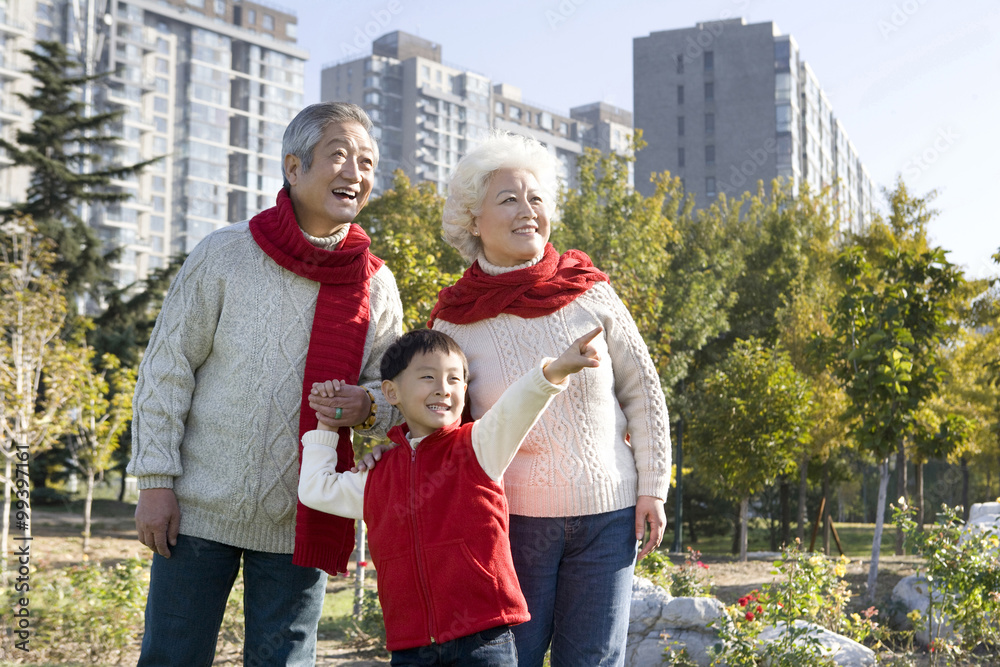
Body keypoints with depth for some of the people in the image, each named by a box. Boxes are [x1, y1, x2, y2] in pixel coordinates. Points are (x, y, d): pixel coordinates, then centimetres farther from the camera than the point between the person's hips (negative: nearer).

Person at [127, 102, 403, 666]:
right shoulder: (226, 254, -5)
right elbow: (166, 370, -2)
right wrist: (155, 478, -7)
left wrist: (367, 406, -14)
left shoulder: (376, 285, 2)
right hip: (201, 508, -1)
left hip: (300, 522, 2)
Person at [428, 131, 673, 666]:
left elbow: (641, 389, 5)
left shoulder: (591, 294, -2)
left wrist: (652, 487, 2)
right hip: (511, 518, -1)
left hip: (607, 513, 1)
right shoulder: (456, 321, -2)